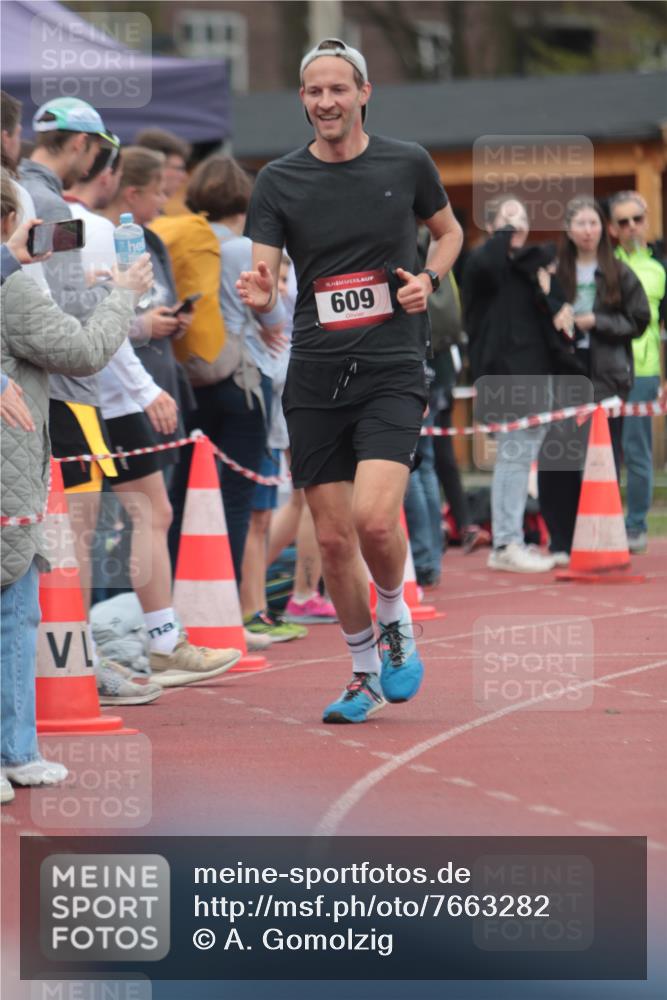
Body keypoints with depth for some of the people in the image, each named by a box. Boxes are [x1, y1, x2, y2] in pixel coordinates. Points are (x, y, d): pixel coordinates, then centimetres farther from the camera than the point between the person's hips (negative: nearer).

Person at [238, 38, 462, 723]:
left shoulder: (407, 164, 2)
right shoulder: (278, 181, 2)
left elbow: (449, 231, 20)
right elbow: (263, 275, -5)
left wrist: (429, 278, 0)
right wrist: (258, 294, -28)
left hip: (392, 368, -2)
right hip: (314, 376, 2)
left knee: (375, 519, -20)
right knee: (333, 538, 4)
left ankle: (395, 620, 11)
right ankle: (367, 673, 23)